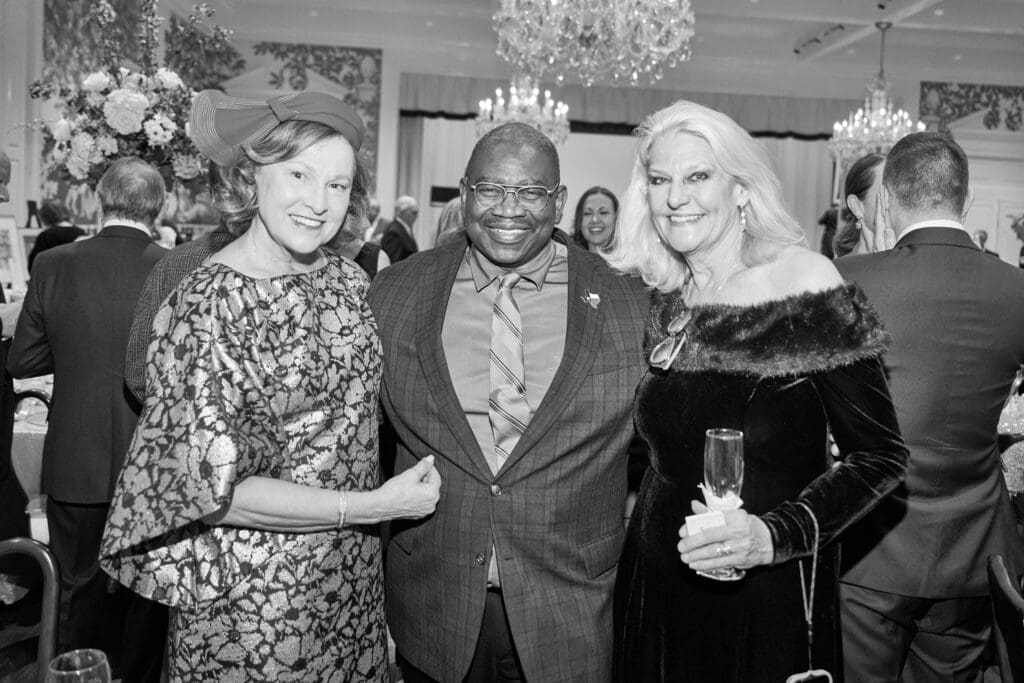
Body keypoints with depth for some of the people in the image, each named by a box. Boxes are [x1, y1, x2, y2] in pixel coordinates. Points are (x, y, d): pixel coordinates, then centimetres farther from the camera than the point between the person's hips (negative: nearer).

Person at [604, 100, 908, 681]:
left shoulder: (803, 281, -12)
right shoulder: (664, 307, 3)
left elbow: (882, 455, -12)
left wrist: (779, 533, -23)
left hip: (768, 599, -4)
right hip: (656, 588, 5)